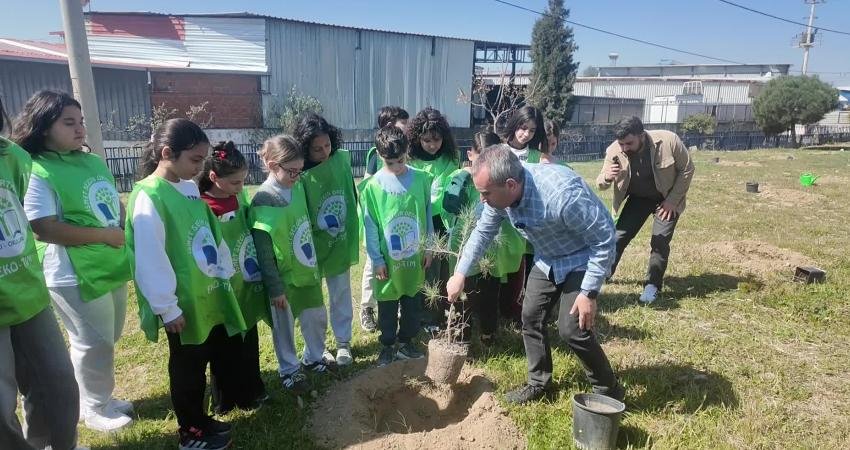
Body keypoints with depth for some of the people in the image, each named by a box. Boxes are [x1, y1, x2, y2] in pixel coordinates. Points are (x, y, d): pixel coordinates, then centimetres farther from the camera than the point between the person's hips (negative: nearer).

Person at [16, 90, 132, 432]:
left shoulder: (94, 162, 8)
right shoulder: (38, 172, -15)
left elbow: (117, 206, 15)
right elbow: (45, 229, -21)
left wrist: (128, 233, -4)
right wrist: (105, 235, -19)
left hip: (113, 266, 8)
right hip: (75, 275, -8)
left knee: (106, 341, 20)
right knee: (93, 344, 6)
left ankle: (102, 398, 39)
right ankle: (95, 410, 27)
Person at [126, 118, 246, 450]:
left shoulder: (190, 188, 5)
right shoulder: (148, 197, -18)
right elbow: (151, 259, -19)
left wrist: (225, 272, 13)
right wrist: (167, 307, -17)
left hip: (211, 294, 8)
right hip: (184, 303, -8)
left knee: (216, 357, 18)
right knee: (188, 368, 9)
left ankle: (200, 419, 38)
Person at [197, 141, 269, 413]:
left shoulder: (240, 197, -2)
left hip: (248, 285, 6)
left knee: (249, 343, 21)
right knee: (227, 348, 12)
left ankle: (251, 390, 40)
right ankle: (226, 401, 33)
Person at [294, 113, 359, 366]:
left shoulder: (342, 159, -9)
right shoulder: (299, 174, -21)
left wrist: (351, 230, 8)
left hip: (341, 241, 3)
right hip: (312, 245, -3)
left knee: (341, 294, 15)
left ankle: (343, 342, 33)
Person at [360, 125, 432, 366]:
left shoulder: (421, 179, -5)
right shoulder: (373, 186, -11)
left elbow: (428, 214, 3)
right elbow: (370, 226, -7)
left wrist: (428, 247, 4)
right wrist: (376, 259, -7)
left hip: (414, 256, 2)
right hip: (388, 258, -2)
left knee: (413, 303, 16)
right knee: (387, 306, 12)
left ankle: (407, 342, 34)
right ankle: (387, 346, 30)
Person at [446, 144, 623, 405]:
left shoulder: (562, 193, -40)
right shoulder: (500, 192, -18)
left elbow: (604, 240, -28)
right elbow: (483, 232, -1)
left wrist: (589, 293, -25)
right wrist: (460, 274, -3)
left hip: (582, 259, -7)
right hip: (547, 259, 7)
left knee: (572, 328, -12)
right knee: (531, 318, 7)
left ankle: (609, 390, 12)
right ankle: (538, 383, 26)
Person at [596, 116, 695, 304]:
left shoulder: (669, 141, -29)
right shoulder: (614, 151, -24)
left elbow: (687, 169, -15)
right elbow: (600, 184, -16)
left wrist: (672, 200, -17)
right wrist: (607, 177, -41)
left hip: (667, 199, -2)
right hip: (637, 198, 2)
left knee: (660, 242, -11)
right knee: (618, 236, 0)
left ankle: (652, 286, 4)